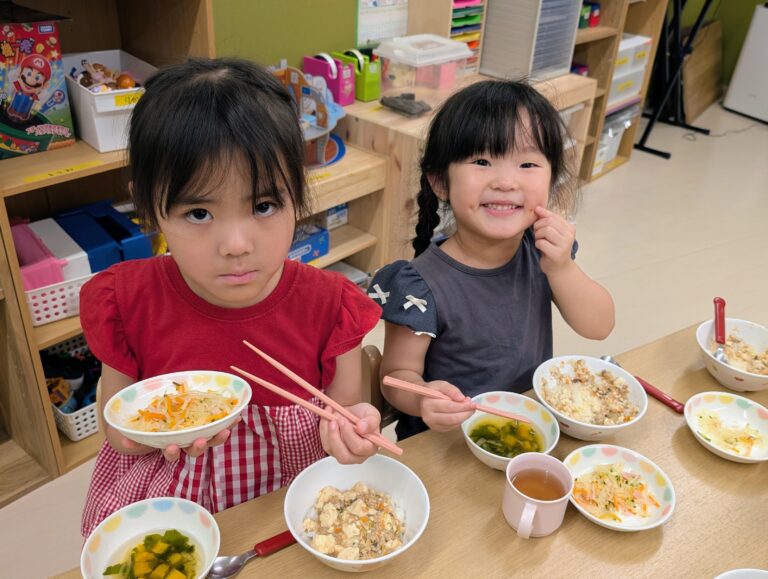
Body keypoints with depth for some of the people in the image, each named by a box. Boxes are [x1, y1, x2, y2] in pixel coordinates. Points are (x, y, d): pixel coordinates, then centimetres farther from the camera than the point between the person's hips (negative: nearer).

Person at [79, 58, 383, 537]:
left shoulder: (328, 305, -14)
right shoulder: (129, 305, -12)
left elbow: (345, 406, -2)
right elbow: (116, 435, 1)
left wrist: (351, 430, -24)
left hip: (292, 511, 1)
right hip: (167, 516, 0)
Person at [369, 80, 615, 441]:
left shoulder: (541, 250, -6)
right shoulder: (424, 287, -23)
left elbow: (599, 327, -2)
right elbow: (398, 374, -14)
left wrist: (560, 267, -19)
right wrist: (424, 399, -37)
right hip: (447, 441, -6)